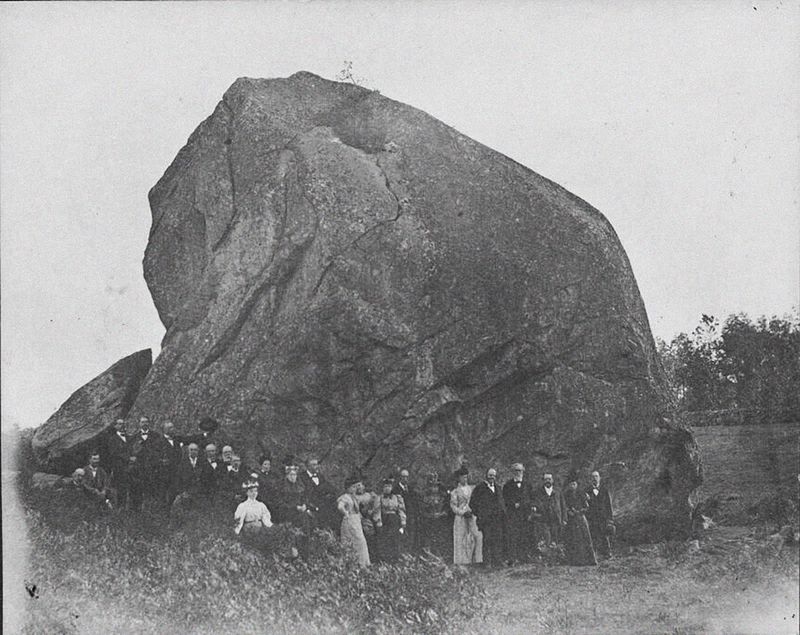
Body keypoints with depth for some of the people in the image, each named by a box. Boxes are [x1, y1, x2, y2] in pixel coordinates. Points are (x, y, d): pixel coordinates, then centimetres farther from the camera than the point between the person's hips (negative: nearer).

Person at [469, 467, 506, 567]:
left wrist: (503, 512, 15)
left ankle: (498, 562, 7)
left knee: (499, 540, 1)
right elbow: (472, 503, 1)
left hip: (498, 519, 5)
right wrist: (478, 515, -4)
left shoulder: (497, 488, 19)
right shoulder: (480, 488, 1)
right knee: (488, 540, -8)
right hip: (486, 519, -5)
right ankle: (487, 562, -3)